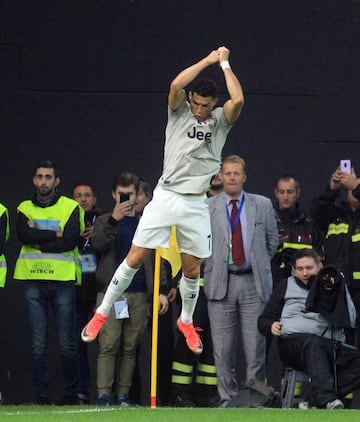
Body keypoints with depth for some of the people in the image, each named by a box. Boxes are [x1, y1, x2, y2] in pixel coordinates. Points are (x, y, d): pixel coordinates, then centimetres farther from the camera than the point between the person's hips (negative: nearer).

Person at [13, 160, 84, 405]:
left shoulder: (71, 208, 5)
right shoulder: (25, 209, 12)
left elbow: (71, 240, -10)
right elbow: (24, 235, -7)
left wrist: (38, 240, -8)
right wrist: (54, 235, -10)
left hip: (63, 279, -2)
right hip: (34, 281, 2)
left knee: (67, 343, -1)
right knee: (38, 344, 2)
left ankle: (71, 393, 6)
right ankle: (41, 395, 5)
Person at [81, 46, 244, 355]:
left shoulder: (220, 120, 3)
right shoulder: (180, 111, 2)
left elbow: (238, 100, -18)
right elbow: (176, 85, -19)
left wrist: (225, 63, -8)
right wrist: (208, 60, -11)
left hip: (196, 205, 1)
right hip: (166, 197, -1)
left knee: (192, 269, 6)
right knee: (135, 258, -4)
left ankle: (186, 322, 30)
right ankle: (103, 313, 7)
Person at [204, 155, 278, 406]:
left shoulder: (262, 205, 7)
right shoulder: (206, 208, 5)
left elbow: (272, 241, 14)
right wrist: (211, 271, 7)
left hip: (254, 284, 0)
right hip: (221, 283, 0)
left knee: (255, 345, -1)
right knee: (223, 348, 1)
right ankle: (228, 398, 8)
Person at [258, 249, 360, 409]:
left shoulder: (333, 287, 22)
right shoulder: (287, 286, 22)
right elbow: (264, 319, 22)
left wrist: (335, 292, -2)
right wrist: (271, 326, -2)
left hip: (331, 345, 2)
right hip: (293, 341, -2)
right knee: (312, 342, -39)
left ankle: (315, 402, -38)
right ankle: (327, 399, -57)